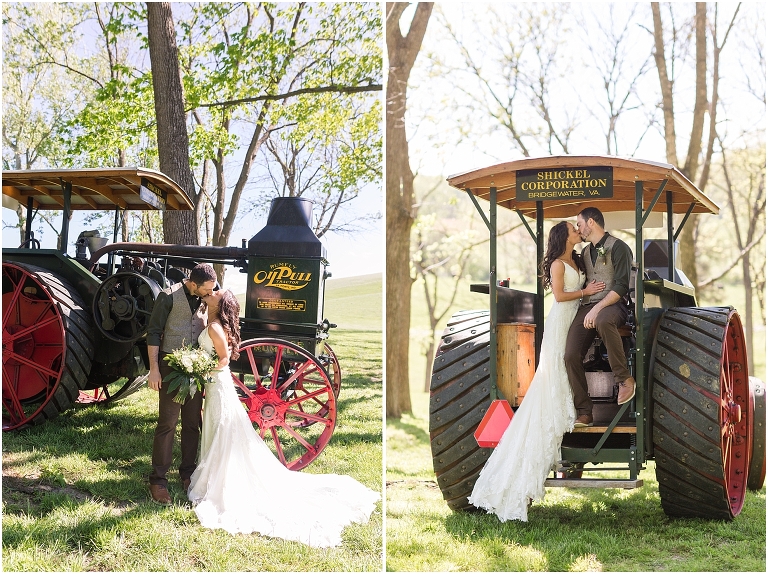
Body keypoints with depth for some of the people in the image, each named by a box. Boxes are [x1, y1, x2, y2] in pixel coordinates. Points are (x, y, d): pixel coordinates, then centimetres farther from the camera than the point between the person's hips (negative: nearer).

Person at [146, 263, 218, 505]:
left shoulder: (205, 299, 5)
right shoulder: (169, 296, -10)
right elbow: (154, 332, -8)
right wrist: (154, 368, -12)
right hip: (171, 366, -5)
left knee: (192, 422, 10)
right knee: (167, 423, -4)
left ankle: (187, 471, 24)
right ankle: (158, 479, 3)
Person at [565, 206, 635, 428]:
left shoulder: (618, 248, -1)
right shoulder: (585, 252, 24)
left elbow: (621, 287, -11)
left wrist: (597, 309, -21)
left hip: (612, 304, -7)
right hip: (586, 307, 7)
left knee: (603, 321, -44)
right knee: (571, 356, -15)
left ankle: (624, 379, -30)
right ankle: (583, 413, -11)